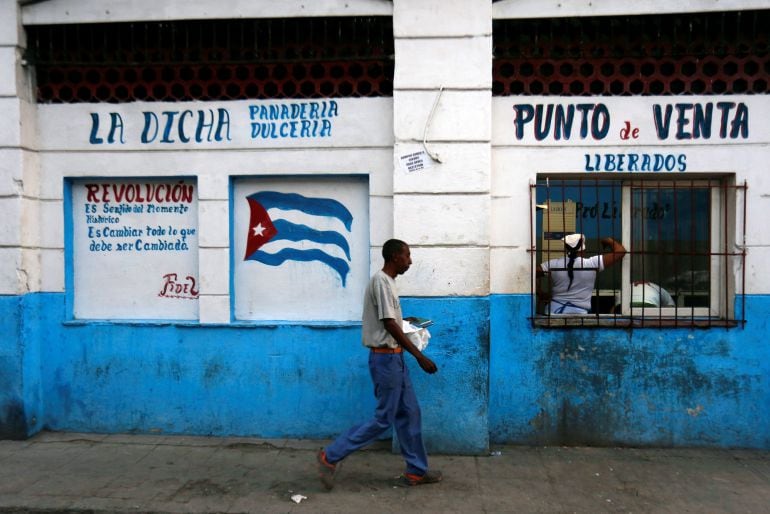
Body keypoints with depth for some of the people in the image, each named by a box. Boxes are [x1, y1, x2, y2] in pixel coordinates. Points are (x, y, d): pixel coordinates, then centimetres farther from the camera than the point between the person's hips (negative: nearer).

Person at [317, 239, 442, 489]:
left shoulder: (387, 281, 13)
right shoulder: (381, 280, -17)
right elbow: (389, 324, -21)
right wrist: (419, 356, -19)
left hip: (394, 357, 10)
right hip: (386, 358, -10)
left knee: (409, 413, 13)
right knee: (384, 418, -2)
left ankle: (416, 471, 22)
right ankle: (331, 456, 7)